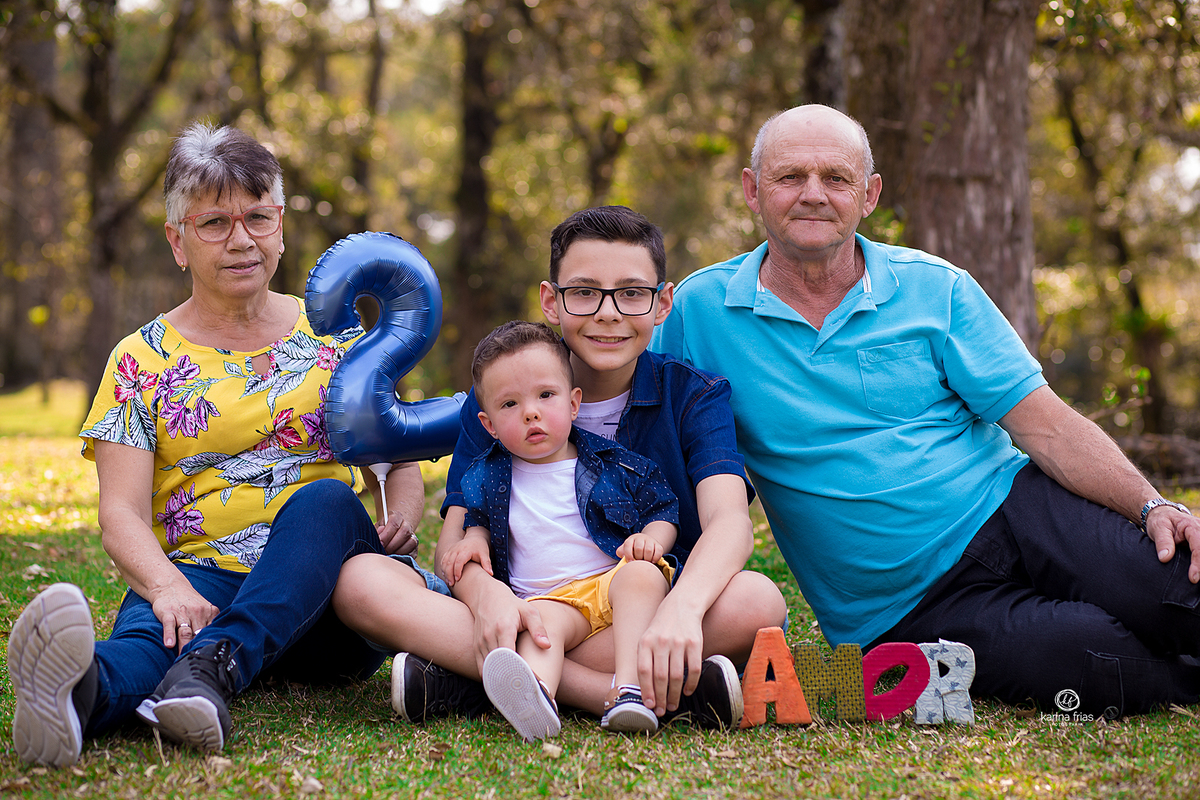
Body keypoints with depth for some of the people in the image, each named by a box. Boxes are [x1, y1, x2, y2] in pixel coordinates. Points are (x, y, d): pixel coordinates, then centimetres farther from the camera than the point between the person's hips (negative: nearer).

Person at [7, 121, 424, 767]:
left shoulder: (334, 336, 14)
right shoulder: (143, 360, 9)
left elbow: (400, 461, 18)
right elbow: (122, 510, -1)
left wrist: (401, 519, -9)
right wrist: (168, 587, -25)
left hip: (326, 591, 2)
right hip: (199, 573, -1)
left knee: (326, 499, -32)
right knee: (153, 621, -37)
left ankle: (212, 668, -55)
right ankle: (87, 694, -73)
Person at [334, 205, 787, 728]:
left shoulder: (693, 396, 2)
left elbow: (730, 522, -16)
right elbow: (455, 538, -3)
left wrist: (681, 607, -40)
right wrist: (484, 592, -30)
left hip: (647, 616, -1)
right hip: (522, 611, 2)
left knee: (757, 601, -34)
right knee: (360, 581, -24)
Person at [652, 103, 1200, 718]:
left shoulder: (935, 289, 4)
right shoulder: (699, 310, 2)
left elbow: (1045, 425, -1)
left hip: (1013, 511, 2)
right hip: (902, 611, -2)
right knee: (1096, 663, -28)